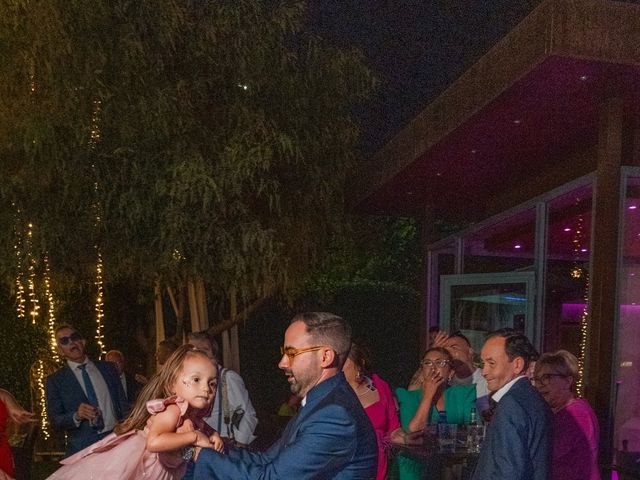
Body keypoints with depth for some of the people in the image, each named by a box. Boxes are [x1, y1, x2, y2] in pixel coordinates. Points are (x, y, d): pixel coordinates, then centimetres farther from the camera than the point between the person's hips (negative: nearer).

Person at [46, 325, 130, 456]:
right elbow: (54, 419, 1)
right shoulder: (55, 380, 4)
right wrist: (76, 416, -18)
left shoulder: (107, 368, 11)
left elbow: (123, 405, 11)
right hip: (82, 448, -2)